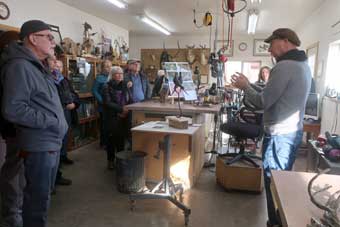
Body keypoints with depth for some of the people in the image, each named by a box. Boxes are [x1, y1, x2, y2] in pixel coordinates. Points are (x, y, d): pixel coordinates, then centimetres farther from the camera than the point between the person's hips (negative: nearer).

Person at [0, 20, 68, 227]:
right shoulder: (20, 66, -16)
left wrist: (59, 123, 12)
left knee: (44, 195, 23)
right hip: (38, 145, -10)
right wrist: (50, 121, -19)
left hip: (52, 143, 10)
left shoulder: (39, 66, 15)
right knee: (38, 199, 4)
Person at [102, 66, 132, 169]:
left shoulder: (124, 85, 11)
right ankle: (110, 160, 18)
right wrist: (121, 108, -19)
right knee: (112, 139, 3)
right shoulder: (107, 87, -4)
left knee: (122, 138, 5)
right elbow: (107, 103, -12)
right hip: (112, 117, -4)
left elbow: (130, 100, 10)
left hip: (124, 117, 4)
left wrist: (127, 111, -7)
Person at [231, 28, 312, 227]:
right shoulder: (303, 65, 12)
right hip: (294, 131, 10)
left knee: (273, 181, 3)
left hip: (279, 134, -10)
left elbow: (264, 102, -18)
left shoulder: (284, 66, -19)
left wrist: (245, 86, -4)